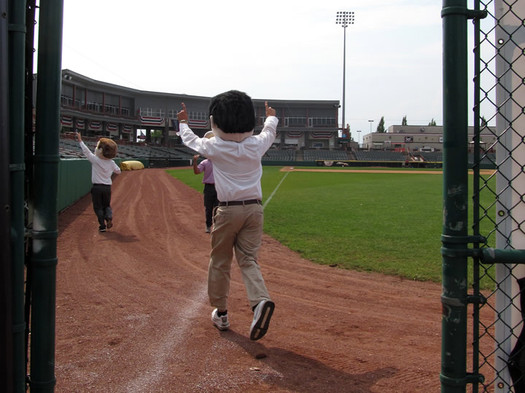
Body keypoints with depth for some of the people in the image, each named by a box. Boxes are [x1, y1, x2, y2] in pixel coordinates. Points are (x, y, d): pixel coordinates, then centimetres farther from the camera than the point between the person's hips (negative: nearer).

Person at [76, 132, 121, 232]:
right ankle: (109, 216, -11)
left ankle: (102, 225, 0)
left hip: (97, 187, -3)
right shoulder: (111, 163, 0)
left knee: (98, 206, 6)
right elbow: (118, 171, 10)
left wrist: (80, 140, 4)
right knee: (107, 205, 17)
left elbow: (86, 151, -4)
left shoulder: (95, 159, -10)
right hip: (107, 187, 3)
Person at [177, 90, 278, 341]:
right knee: (248, 259, 5)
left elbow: (190, 140, 14)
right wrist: (271, 117, 47)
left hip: (228, 210, -2)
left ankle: (221, 313, 24)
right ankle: (261, 301, -22)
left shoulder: (214, 147, -6)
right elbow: (270, 132, 24)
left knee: (220, 262, 13)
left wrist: (183, 123, 35)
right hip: (254, 209, 3)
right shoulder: (257, 144, 1)